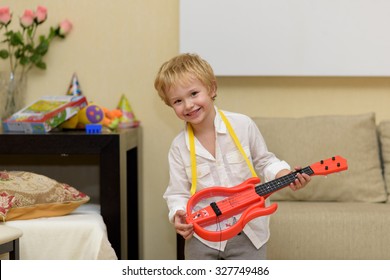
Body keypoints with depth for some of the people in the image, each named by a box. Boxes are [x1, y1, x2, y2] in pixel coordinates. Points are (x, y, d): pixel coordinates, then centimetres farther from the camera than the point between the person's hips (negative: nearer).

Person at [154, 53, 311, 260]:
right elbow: (178, 193, 2)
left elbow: (263, 161, 5)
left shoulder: (243, 125, -9)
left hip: (247, 235, -1)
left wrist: (285, 175, -13)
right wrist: (178, 214, -18)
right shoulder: (179, 147, -6)